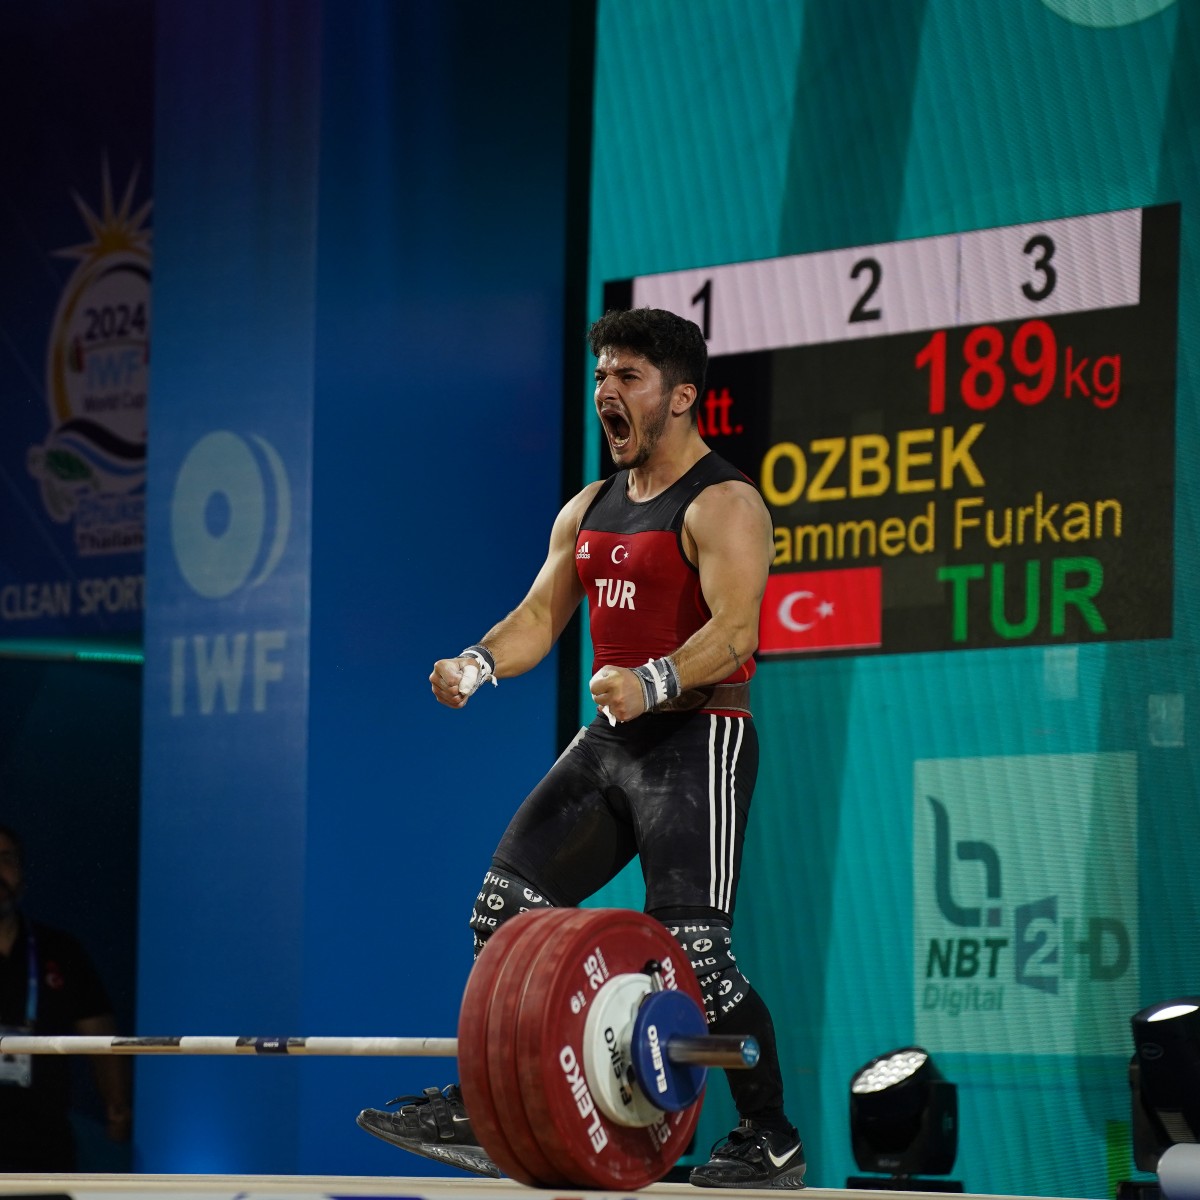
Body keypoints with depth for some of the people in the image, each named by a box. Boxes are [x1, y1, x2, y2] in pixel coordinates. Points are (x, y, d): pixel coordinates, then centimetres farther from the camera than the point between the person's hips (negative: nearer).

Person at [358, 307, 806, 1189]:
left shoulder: (722, 506, -12)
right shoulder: (591, 510, 14)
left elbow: (735, 629, -25)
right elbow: (541, 614, 13)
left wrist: (652, 682, -42)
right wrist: (480, 663, -8)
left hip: (699, 737, -9)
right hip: (612, 738, 9)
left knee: (692, 947, -14)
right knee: (507, 908, 5)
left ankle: (772, 1141, -3)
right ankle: (478, 1107, 12)